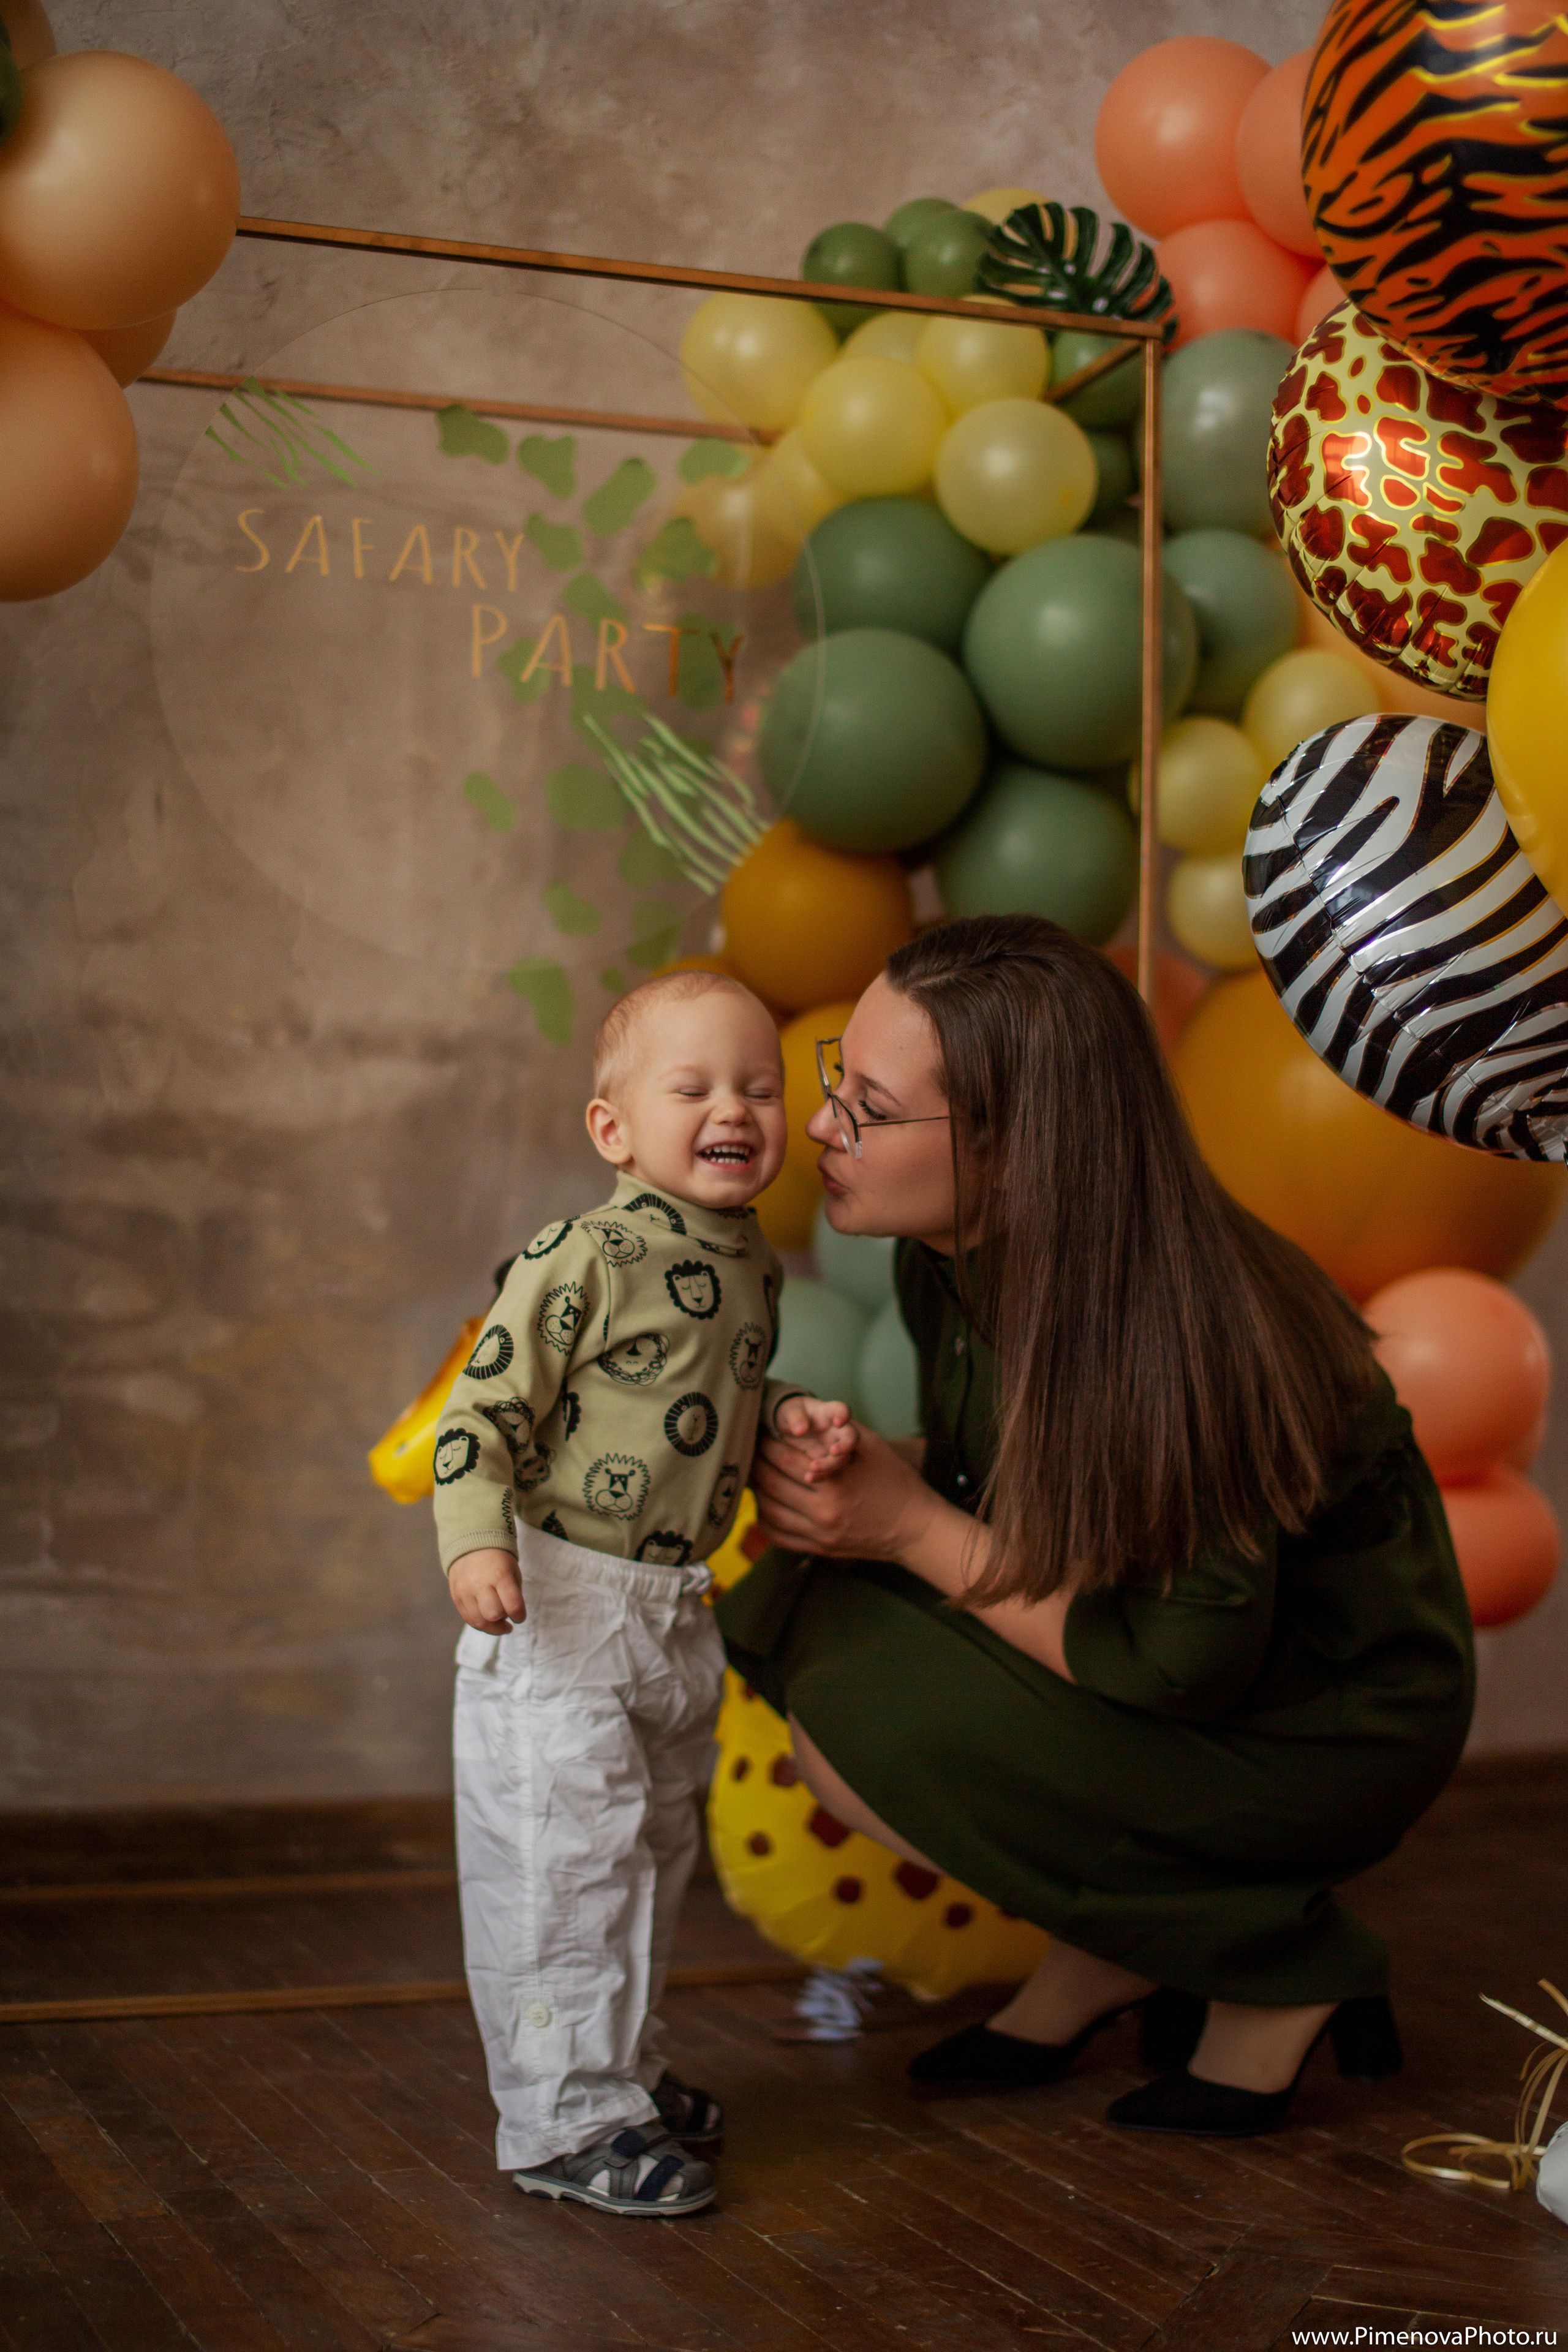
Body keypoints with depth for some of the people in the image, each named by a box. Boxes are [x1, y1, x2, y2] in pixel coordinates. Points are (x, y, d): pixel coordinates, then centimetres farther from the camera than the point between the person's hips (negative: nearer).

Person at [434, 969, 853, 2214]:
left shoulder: (752, 1266, 6)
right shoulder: (581, 1260, -18)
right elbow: (485, 1407, -17)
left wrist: (793, 1415, 2)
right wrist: (476, 1543, -29)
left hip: (675, 1611, 8)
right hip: (560, 1604, -8)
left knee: (654, 1850, 19)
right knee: (567, 1857, -6)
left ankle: (626, 2067, 35)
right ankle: (569, 2119, 4)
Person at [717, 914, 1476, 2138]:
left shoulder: (1170, 1335, -33)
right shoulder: (955, 1257, -8)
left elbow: (1183, 1668, -27)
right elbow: (980, 1477, 9)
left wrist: (916, 1529, -24)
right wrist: (862, 1477, -14)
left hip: (1325, 1722, -8)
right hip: (1179, 1636, 8)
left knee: (859, 1726, -23)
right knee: (790, 1611, -8)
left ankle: (1282, 1965, -5)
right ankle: (1103, 1962, 4)